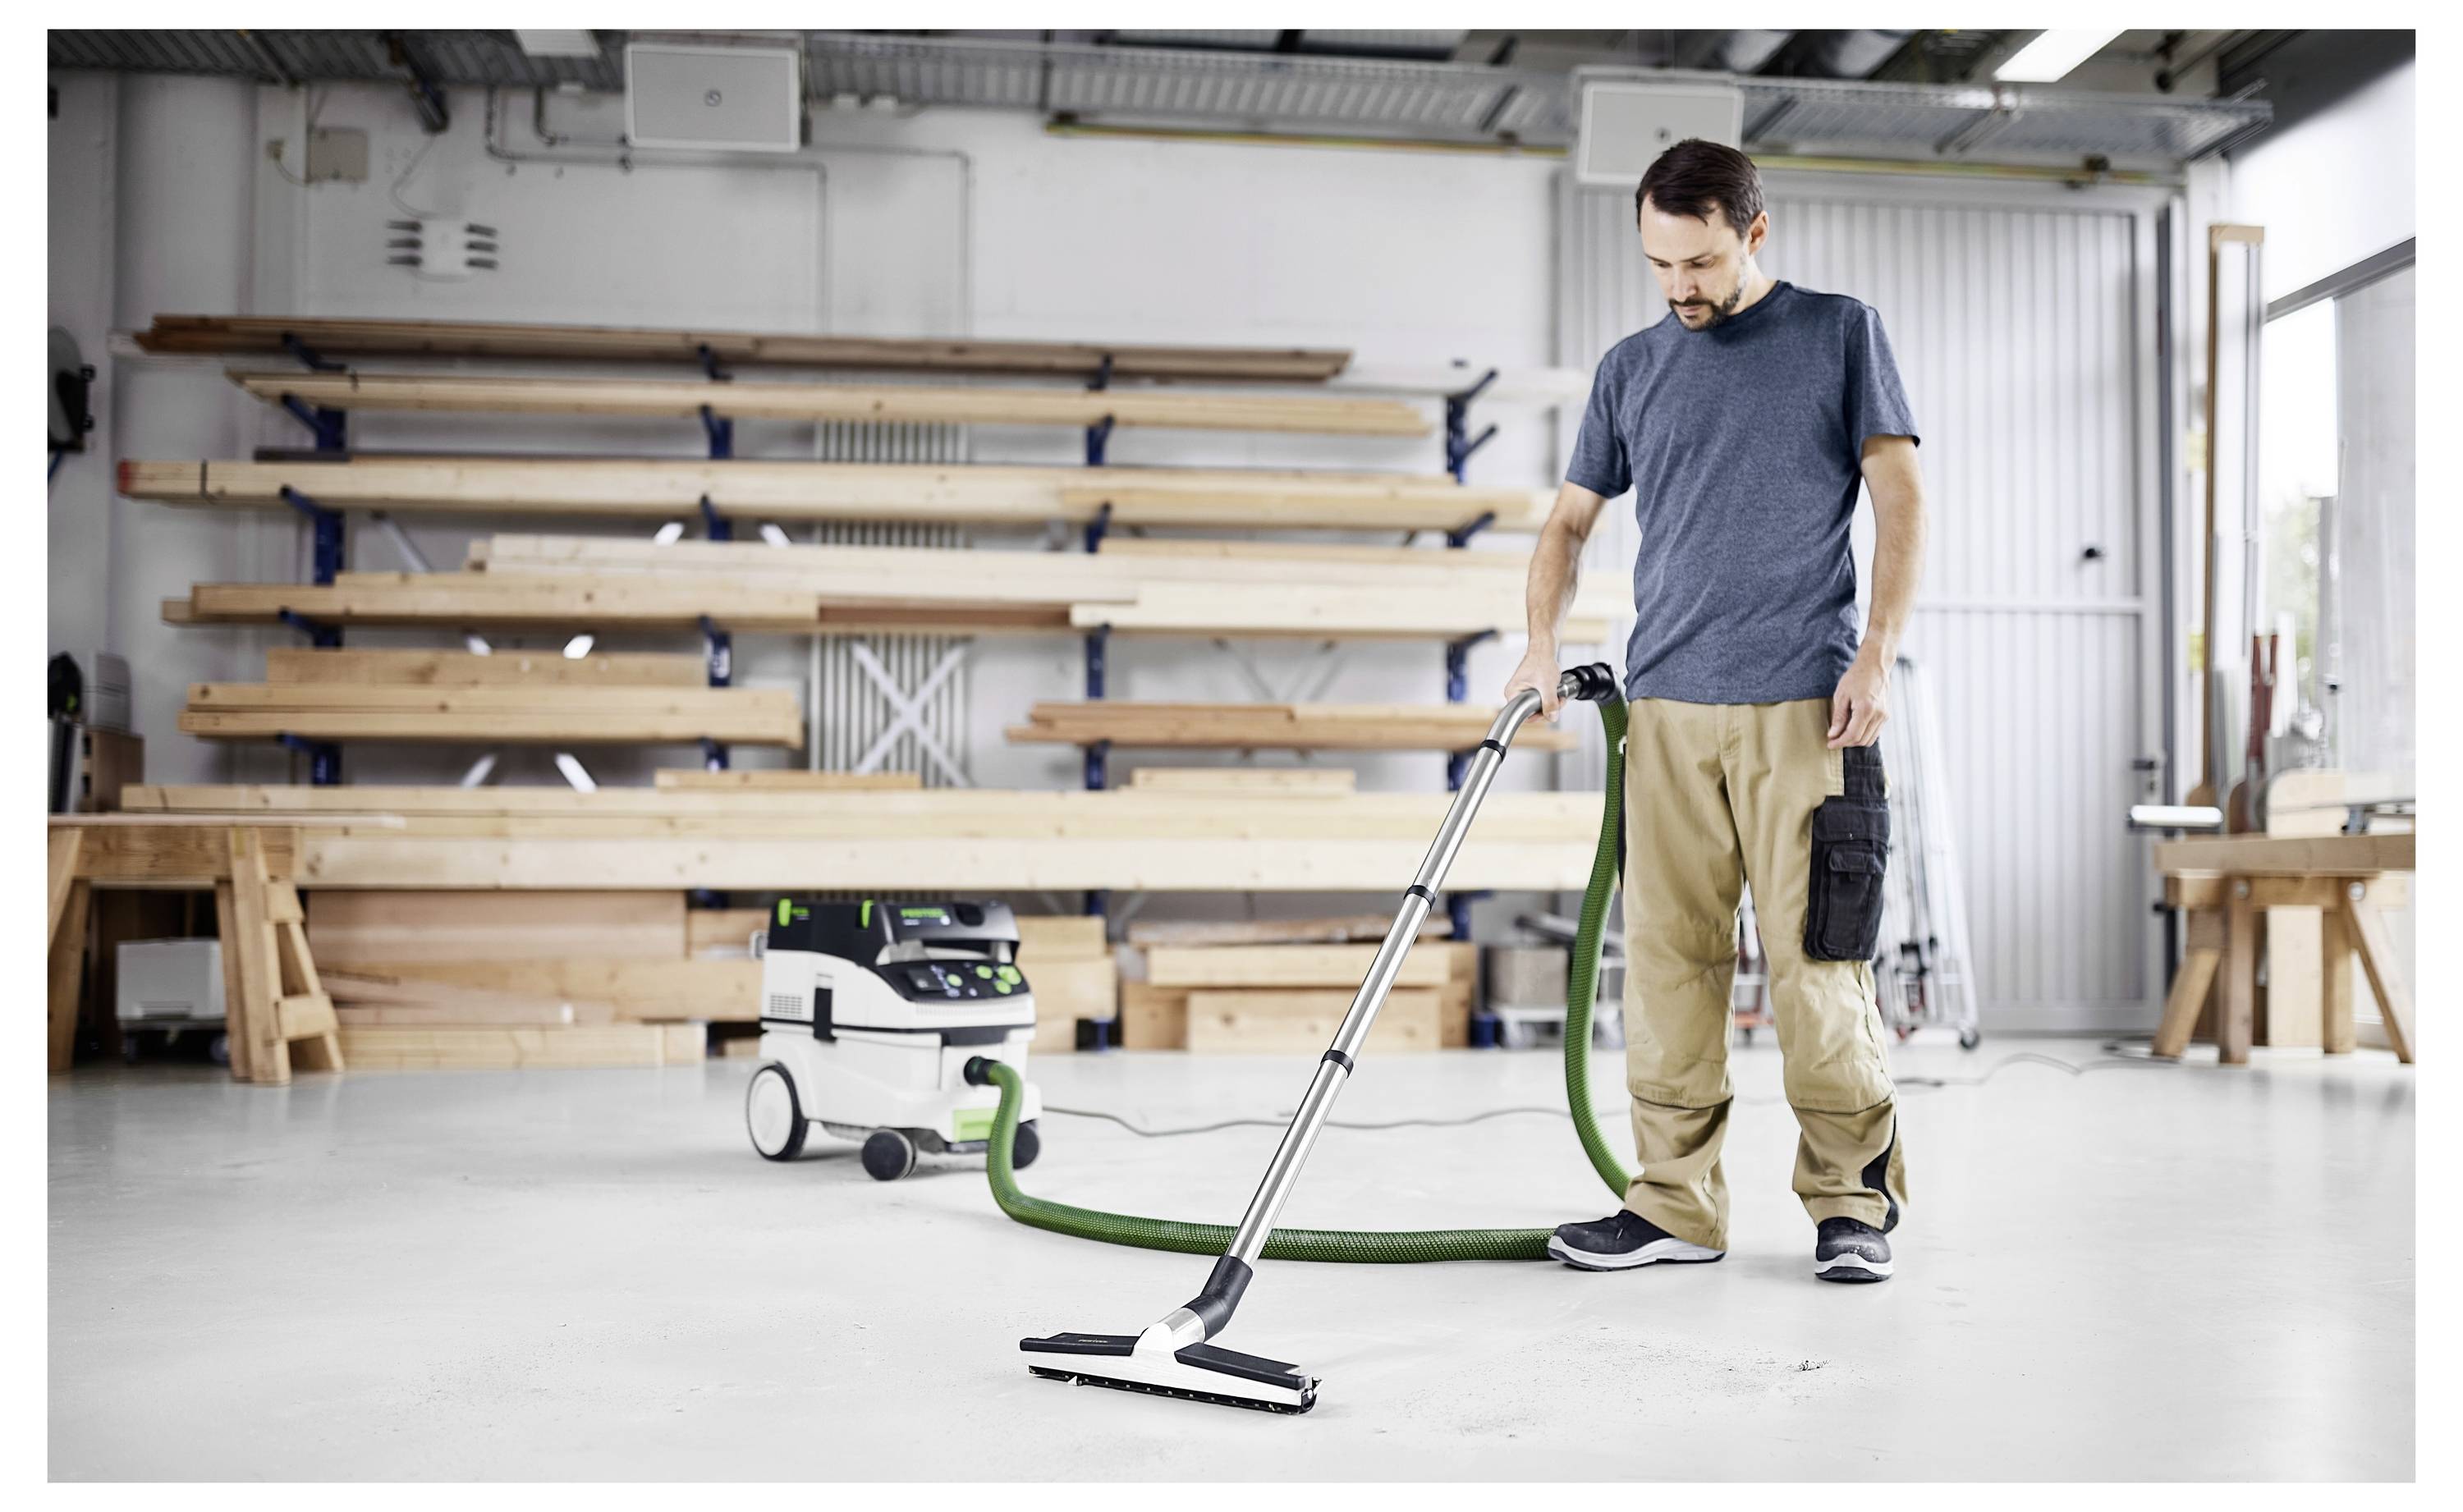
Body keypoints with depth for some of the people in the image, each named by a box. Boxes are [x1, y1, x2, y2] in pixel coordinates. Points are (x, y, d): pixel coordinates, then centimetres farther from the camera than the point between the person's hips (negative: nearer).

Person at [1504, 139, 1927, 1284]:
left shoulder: (1839, 333, 6)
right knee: (1668, 958, 3)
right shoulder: (1631, 368, 15)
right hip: (1665, 706, 4)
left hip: (1804, 705, -3)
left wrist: (1876, 654, -8)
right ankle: (1677, 1204, 12)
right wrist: (1542, 643, 2)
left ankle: (1851, 1200, 10)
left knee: (1817, 956, -4)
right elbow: (1570, 517, 18)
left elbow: (1900, 499, 3)